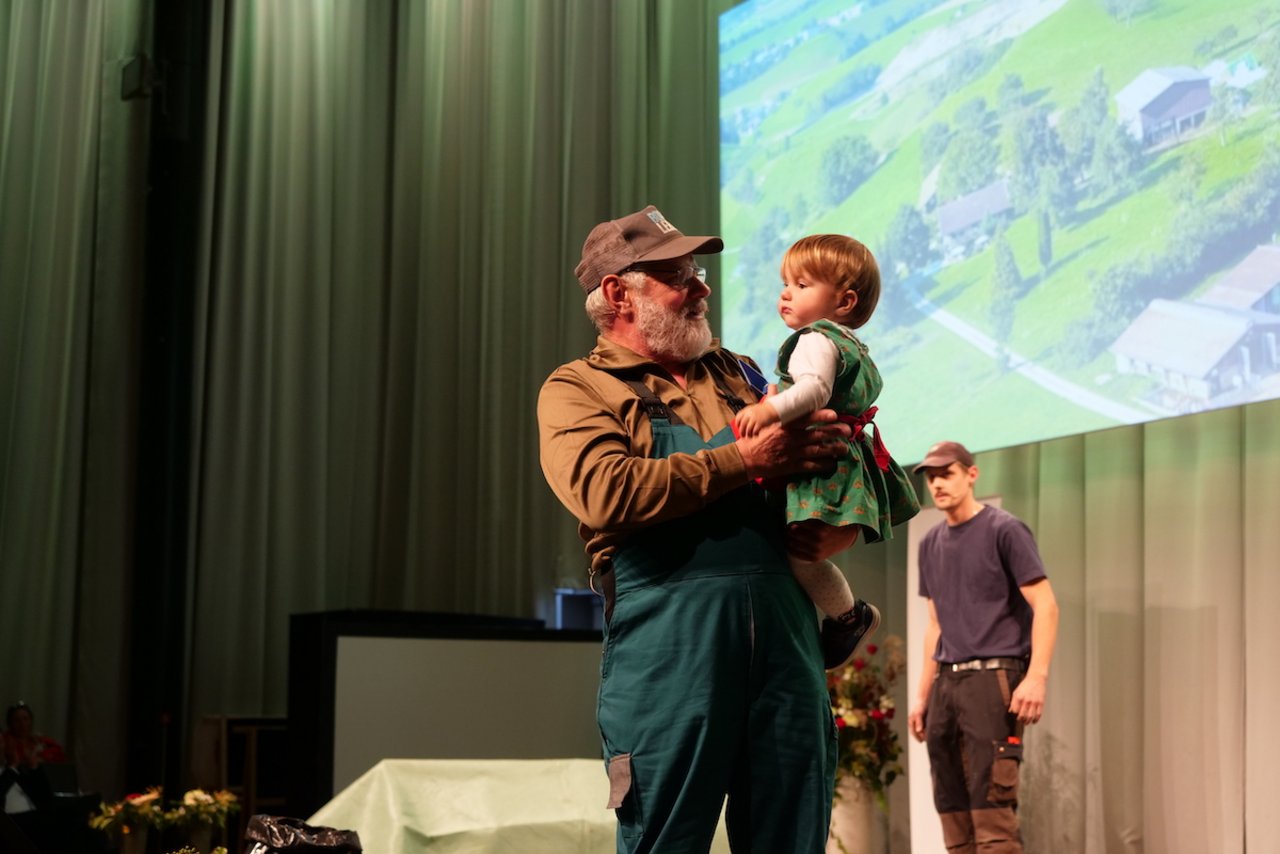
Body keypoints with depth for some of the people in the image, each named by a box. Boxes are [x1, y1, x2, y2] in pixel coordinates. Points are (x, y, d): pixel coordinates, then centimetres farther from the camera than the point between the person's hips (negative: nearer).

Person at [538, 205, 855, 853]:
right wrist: (745, 459, -9)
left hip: (784, 628, 5)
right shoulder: (577, 388, 6)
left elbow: (829, 456, 29)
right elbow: (605, 494, -14)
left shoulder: (738, 375, 24)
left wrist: (840, 528, 4)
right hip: (669, 639, -5)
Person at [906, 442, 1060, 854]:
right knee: (952, 807, 5)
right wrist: (923, 696, 17)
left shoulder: (1005, 530, -3)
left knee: (990, 805, -14)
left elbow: (1045, 606, -8)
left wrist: (1036, 677, -19)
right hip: (947, 681, 7)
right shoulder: (931, 544, 17)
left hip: (993, 679, -7)